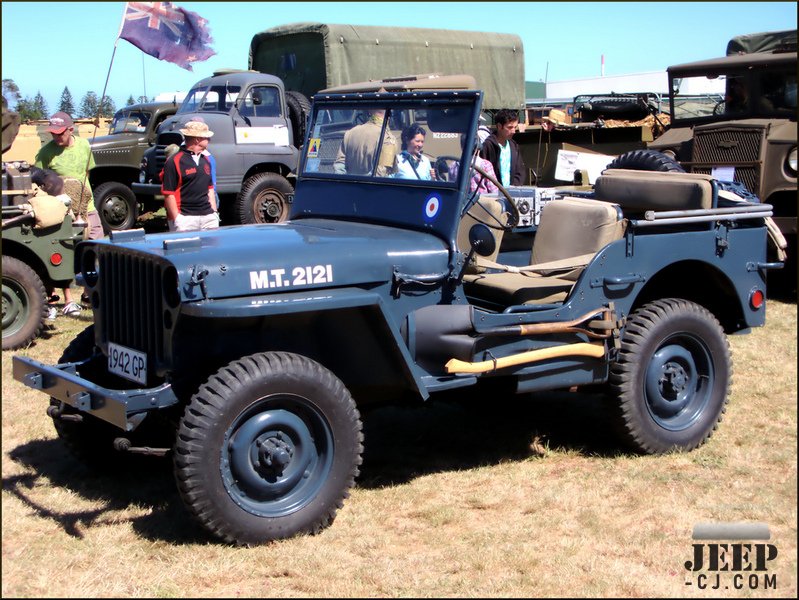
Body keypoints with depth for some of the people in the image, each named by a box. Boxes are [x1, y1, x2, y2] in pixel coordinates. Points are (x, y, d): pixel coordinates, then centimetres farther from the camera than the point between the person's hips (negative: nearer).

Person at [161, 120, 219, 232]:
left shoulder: (206, 160, 17)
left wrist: (214, 212, 16)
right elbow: (168, 193, -10)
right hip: (185, 218, -7)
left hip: (207, 216, 7)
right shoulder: (174, 162, -7)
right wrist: (176, 218, -14)